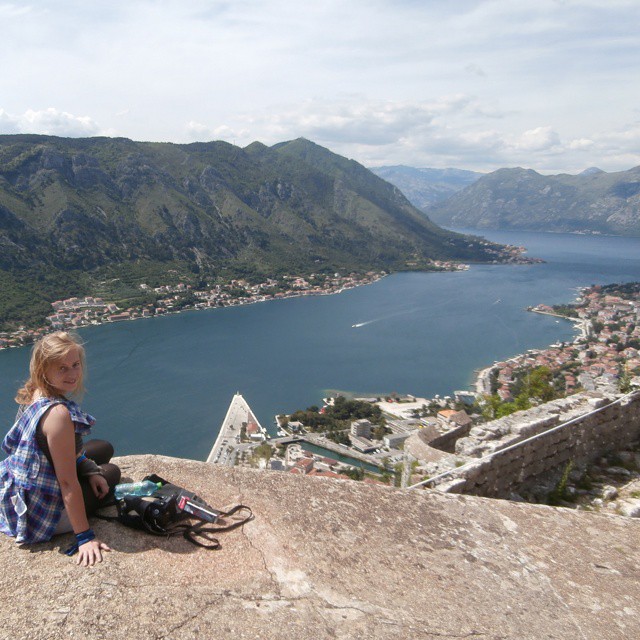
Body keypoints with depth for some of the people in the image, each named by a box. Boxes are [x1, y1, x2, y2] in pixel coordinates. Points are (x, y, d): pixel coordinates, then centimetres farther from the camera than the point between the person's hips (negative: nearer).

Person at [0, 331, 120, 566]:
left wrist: (90, 471, 2)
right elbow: (67, 483, -28)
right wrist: (85, 537, -22)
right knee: (111, 472, 19)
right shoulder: (58, 413, -33)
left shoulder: (33, 396, -5)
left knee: (104, 448, 24)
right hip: (39, 513, -7)